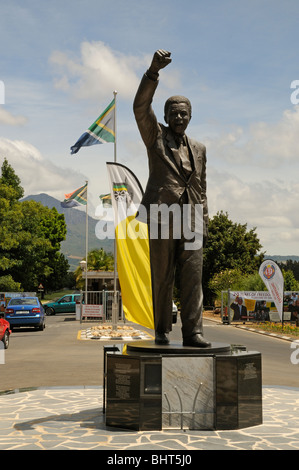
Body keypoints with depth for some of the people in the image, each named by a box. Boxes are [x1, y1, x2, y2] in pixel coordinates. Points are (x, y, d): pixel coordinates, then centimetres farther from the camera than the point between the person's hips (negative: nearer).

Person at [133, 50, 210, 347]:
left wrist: (204, 222, 12)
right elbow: (140, 106, -5)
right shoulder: (156, 136, 11)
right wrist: (154, 71, -17)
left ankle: (192, 332, -4)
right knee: (161, 277, 0)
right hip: (161, 214, -3)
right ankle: (161, 331, 9)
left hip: (190, 219, 3)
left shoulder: (198, 149, 22)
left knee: (193, 275, -5)